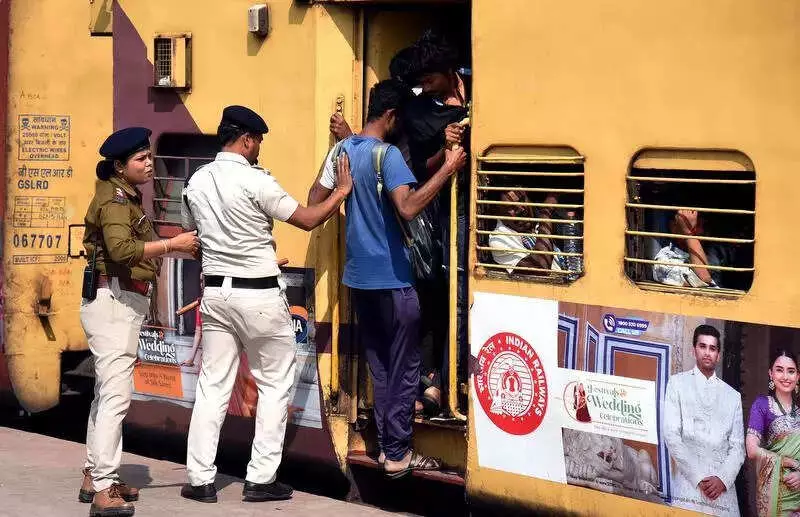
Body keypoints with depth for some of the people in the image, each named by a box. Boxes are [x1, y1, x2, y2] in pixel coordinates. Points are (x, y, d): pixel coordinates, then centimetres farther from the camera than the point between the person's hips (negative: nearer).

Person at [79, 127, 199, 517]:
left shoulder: (127, 198, 17)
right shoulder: (115, 199, -14)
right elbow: (122, 249, -30)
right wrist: (173, 244, -26)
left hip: (123, 303, 11)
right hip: (114, 301, -11)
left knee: (107, 393, 15)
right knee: (116, 394, -15)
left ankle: (94, 477, 22)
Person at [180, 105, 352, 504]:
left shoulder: (197, 182, 5)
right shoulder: (255, 181, -14)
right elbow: (308, 220, -10)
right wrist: (343, 190, 3)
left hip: (215, 292, 6)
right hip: (260, 295, -6)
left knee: (212, 386, 8)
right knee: (275, 385, 7)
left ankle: (200, 479, 5)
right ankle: (260, 479, 5)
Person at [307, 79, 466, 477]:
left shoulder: (342, 150, 6)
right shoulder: (387, 155, -17)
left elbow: (315, 202, 10)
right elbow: (407, 208, -31)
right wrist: (448, 169, -29)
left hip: (358, 276, 8)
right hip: (391, 278, -8)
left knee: (379, 366, 15)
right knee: (404, 368, 1)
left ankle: (386, 445, 18)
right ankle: (397, 455, 3)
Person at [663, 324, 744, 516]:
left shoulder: (732, 396, 17)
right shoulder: (677, 383, 9)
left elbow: (737, 446, 11)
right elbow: (671, 436, -1)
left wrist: (723, 479, -8)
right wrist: (699, 478, -10)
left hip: (724, 488, 2)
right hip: (688, 484, -2)